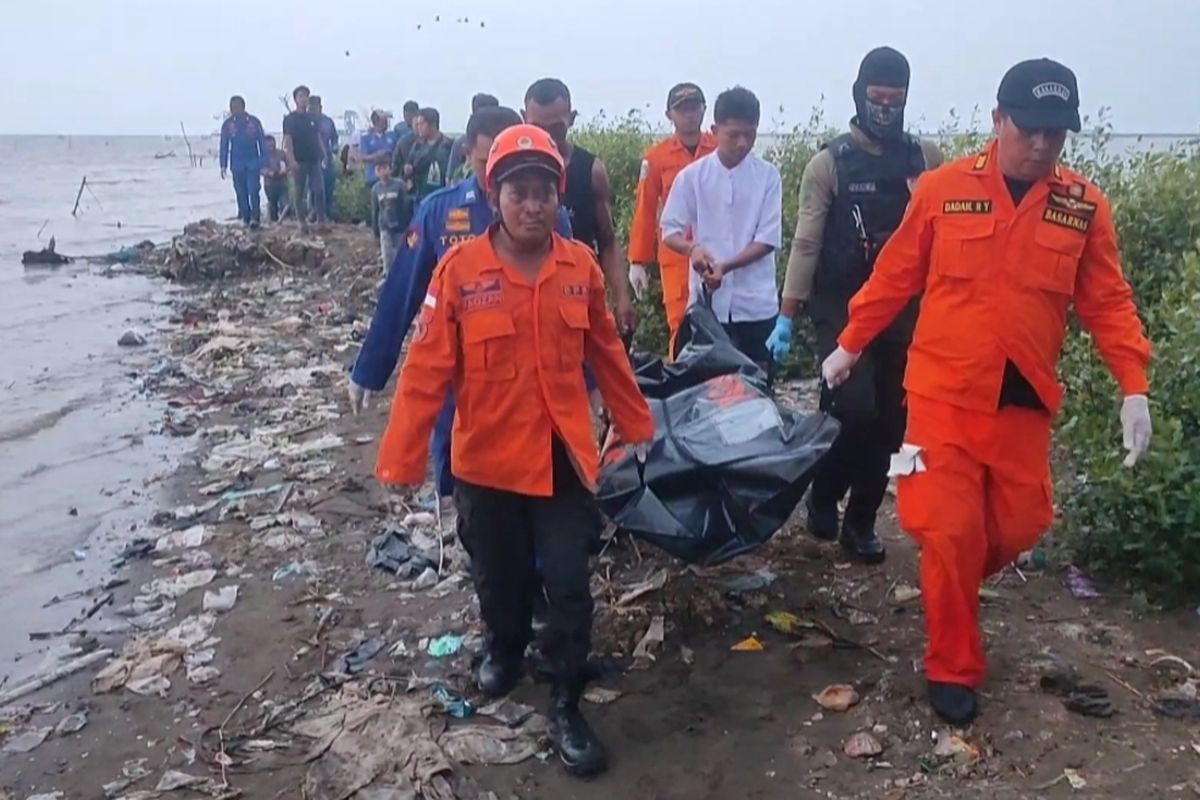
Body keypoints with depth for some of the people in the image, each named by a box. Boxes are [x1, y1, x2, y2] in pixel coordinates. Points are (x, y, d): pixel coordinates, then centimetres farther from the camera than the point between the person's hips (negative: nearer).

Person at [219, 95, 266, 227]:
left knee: (253, 190, -12)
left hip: (253, 162, -2)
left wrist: (264, 164, -1)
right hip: (237, 163, 2)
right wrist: (223, 165, 0)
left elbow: (262, 143, 3)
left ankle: (255, 218, -13)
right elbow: (224, 145, 6)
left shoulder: (254, 121, 0)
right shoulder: (228, 124, 4)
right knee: (241, 192, 5)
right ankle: (246, 218, 13)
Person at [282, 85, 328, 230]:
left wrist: (324, 153, 7)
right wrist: (292, 160, -16)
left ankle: (321, 220, 0)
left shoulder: (313, 118, 12)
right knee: (299, 192, 2)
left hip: (314, 159, 4)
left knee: (319, 190, -4)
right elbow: (288, 140, -7)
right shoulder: (290, 119, -1)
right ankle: (302, 221, 8)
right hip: (299, 161, -3)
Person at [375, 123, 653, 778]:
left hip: (562, 455, 1)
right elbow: (427, 369, -12)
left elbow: (607, 354, 8)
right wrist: (401, 460, -12)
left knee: (568, 582, 2)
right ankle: (505, 649, 50)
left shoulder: (581, 267, -4)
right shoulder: (460, 270, -12)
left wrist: (637, 426, 15)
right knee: (499, 573, 19)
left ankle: (566, 706, 20)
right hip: (487, 456, -1)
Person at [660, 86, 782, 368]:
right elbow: (669, 231, 3)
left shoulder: (768, 176, -2)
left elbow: (768, 239, -6)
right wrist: (692, 248, -19)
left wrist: (726, 266, -20)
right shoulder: (691, 175, 0)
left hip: (755, 303, 0)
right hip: (706, 301, 0)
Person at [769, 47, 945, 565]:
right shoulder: (830, 163, -3)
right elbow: (806, 244, -6)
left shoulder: (926, 159, 5)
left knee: (888, 420, 6)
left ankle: (862, 521, 22)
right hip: (844, 310, -3)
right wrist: (786, 317, -10)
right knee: (852, 409, -15)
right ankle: (824, 496, 13)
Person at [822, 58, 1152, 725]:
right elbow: (894, 278, 3)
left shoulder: (1084, 207, 0)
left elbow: (1107, 303, 3)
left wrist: (1135, 388, -6)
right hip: (945, 393, -3)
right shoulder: (942, 189, -5)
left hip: (1024, 402, 3)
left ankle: (950, 590, 42)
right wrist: (850, 346, 8)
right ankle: (953, 670, 16)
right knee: (951, 531, -1)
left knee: (1021, 525, 10)